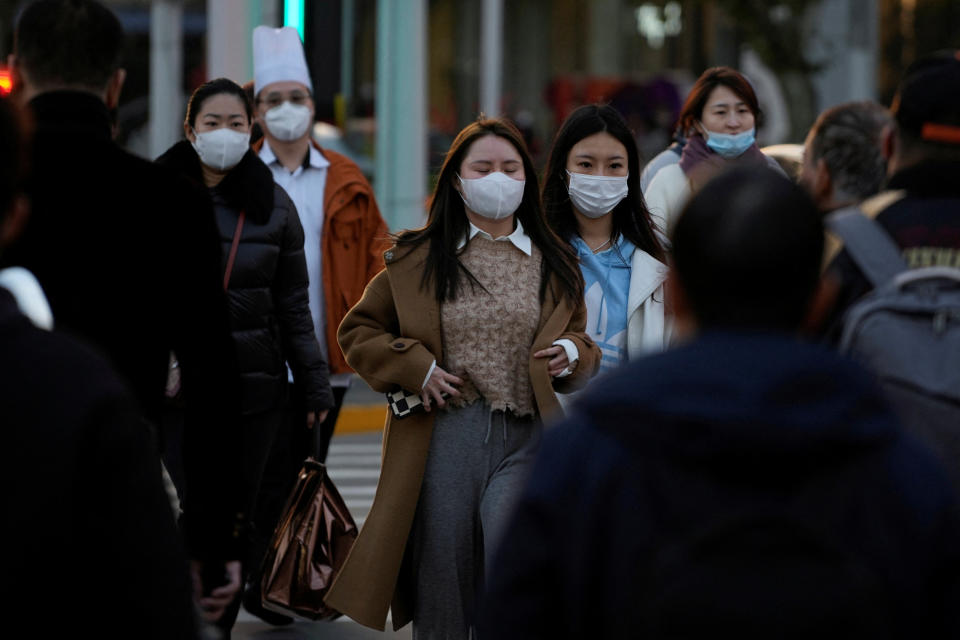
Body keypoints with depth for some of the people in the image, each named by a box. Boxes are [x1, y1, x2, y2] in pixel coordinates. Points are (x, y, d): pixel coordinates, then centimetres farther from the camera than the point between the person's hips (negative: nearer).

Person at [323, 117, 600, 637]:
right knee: (442, 587, 3)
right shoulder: (416, 259, 8)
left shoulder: (555, 263, 13)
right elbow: (358, 331, 14)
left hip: (525, 437, 0)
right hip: (444, 435, 0)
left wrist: (572, 354, -1)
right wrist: (415, 368, -2)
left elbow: (584, 346, 23)